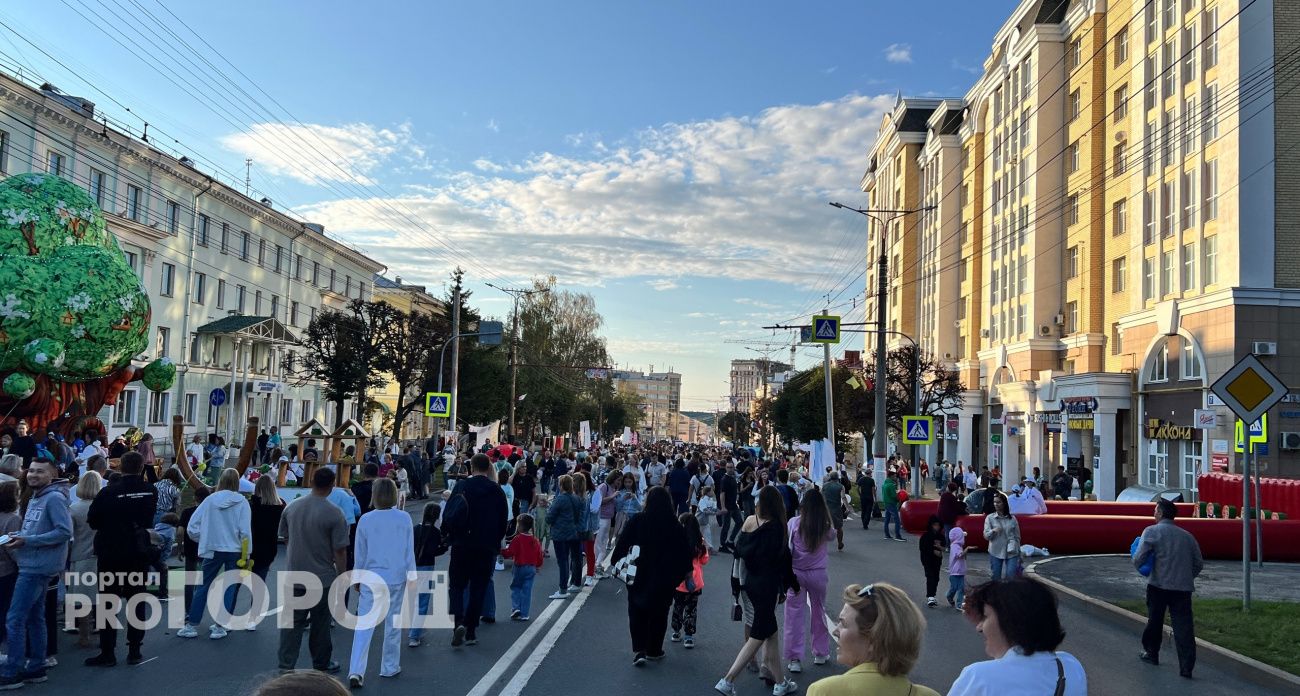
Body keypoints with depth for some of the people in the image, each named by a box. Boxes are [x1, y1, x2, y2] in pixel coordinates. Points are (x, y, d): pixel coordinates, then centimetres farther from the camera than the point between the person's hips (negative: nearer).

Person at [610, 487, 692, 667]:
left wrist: (615, 561, 6)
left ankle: (639, 650, -4)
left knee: (637, 613, 10)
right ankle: (654, 650, 23)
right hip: (665, 579, 1)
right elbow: (685, 551, -2)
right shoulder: (675, 526, -8)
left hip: (639, 577, -1)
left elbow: (622, 544, -7)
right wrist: (685, 571, 11)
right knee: (659, 614, 16)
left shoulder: (636, 521, -11)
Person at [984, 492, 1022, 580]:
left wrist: (1018, 552, 9)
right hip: (996, 553, 0)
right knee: (996, 578, 4)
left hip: (1011, 552, 0)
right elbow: (986, 535, -4)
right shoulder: (989, 518, 1)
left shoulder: (1012, 518, 3)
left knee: (1011, 576, -7)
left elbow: (1017, 536, 9)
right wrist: (993, 531, -25)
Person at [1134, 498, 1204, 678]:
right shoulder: (1187, 535, 12)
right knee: (1183, 626, 0)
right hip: (1183, 587, 3)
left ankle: (1151, 653, 31)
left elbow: (1138, 560, -11)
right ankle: (1187, 666, -6)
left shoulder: (1151, 531, -5)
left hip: (1158, 585, -3)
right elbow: (1199, 563, 16)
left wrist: (1137, 564, 12)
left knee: (1155, 621, 16)